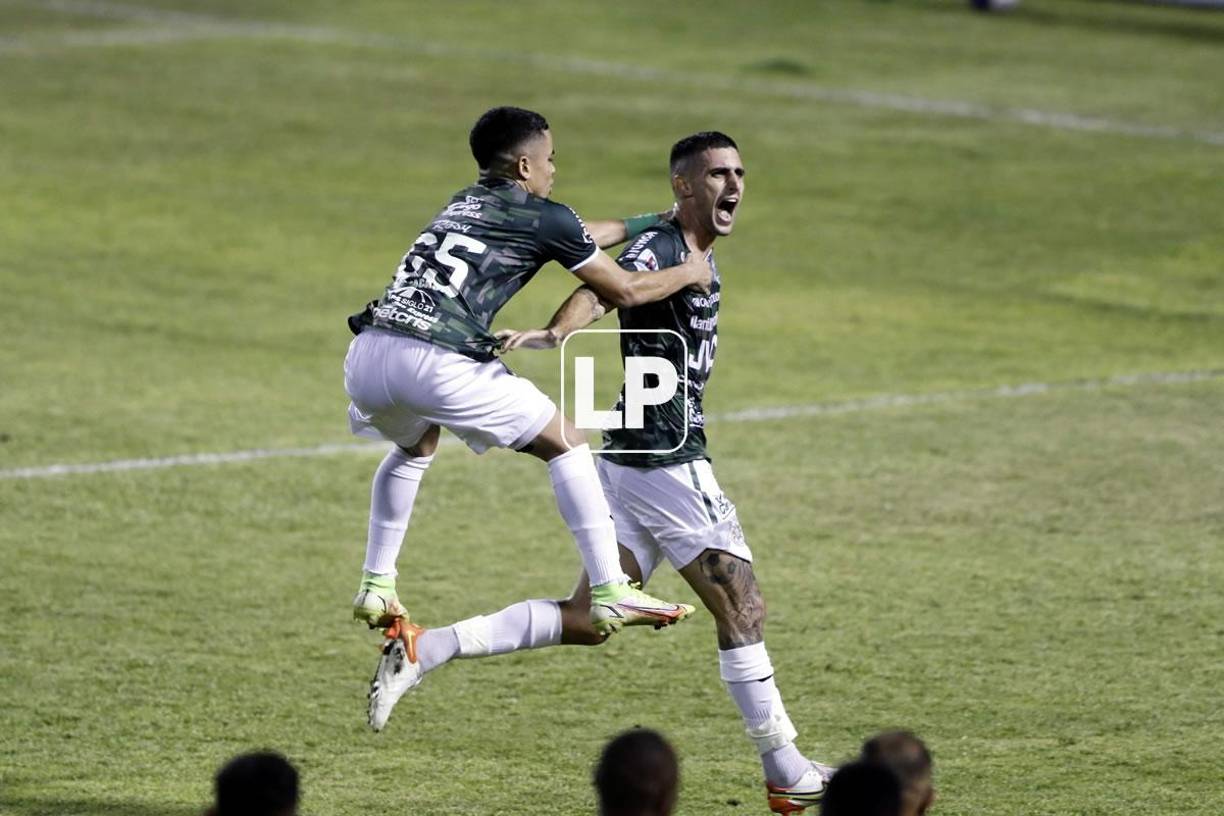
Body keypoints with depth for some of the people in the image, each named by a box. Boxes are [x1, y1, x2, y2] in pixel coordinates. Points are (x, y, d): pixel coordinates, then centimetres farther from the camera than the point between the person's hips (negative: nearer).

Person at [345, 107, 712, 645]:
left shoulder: (465, 204, 29)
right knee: (565, 444, 10)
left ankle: (376, 587, 31)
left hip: (366, 355, 7)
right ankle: (609, 594, 6)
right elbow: (626, 290, 16)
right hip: (436, 363, -7)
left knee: (414, 449, 38)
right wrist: (688, 273, 33)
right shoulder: (542, 217, 7)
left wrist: (645, 223, 54)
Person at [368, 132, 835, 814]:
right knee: (743, 610, -2)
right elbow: (601, 290, -34)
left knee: (584, 620, 5)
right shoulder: (661, 248, -14)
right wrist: (556, 333, -50)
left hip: (633, 461, 9)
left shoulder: (700, 258, 16)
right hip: (668, 466, -9)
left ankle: (425, 652, 0)